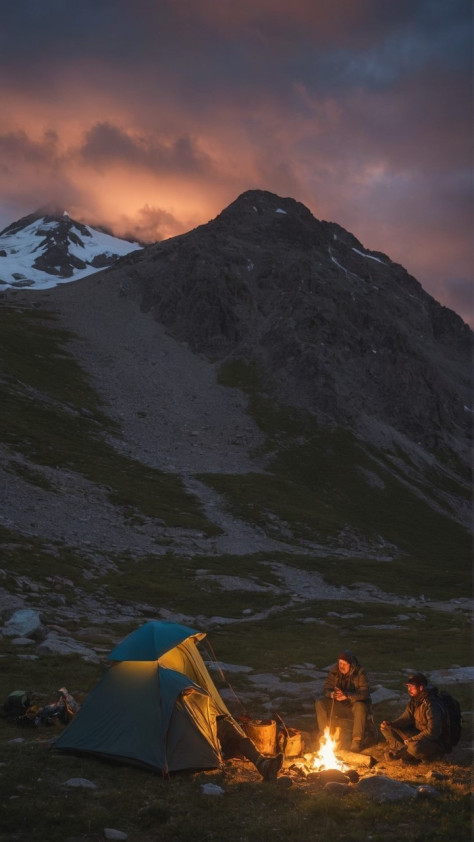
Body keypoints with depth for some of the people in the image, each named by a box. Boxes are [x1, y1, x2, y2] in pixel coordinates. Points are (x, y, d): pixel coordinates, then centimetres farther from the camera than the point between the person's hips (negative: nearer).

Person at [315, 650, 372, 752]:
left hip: (355, 704, -4)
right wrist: (331, 694, -31)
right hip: (340, 705, 4)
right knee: (320, 703, -19)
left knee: (360, 707, -38)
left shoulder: (360, 673, -17)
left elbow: (364, 693, -27)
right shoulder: (334, 671, -5)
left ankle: (357, 741, -25)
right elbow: (326, 689, -5)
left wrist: (346, 696, -42)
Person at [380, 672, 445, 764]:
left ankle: (400, 753, -7)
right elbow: (406, 718, 4)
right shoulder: (413, 700, 3)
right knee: (387, 729, -2)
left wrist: (411, 740, -28)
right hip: (417, 734, 8)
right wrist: (390, 724, -15)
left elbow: (432, 732, -30)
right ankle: (404, 752, -13)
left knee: (414, 747, -41)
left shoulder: (431, 705, -26)